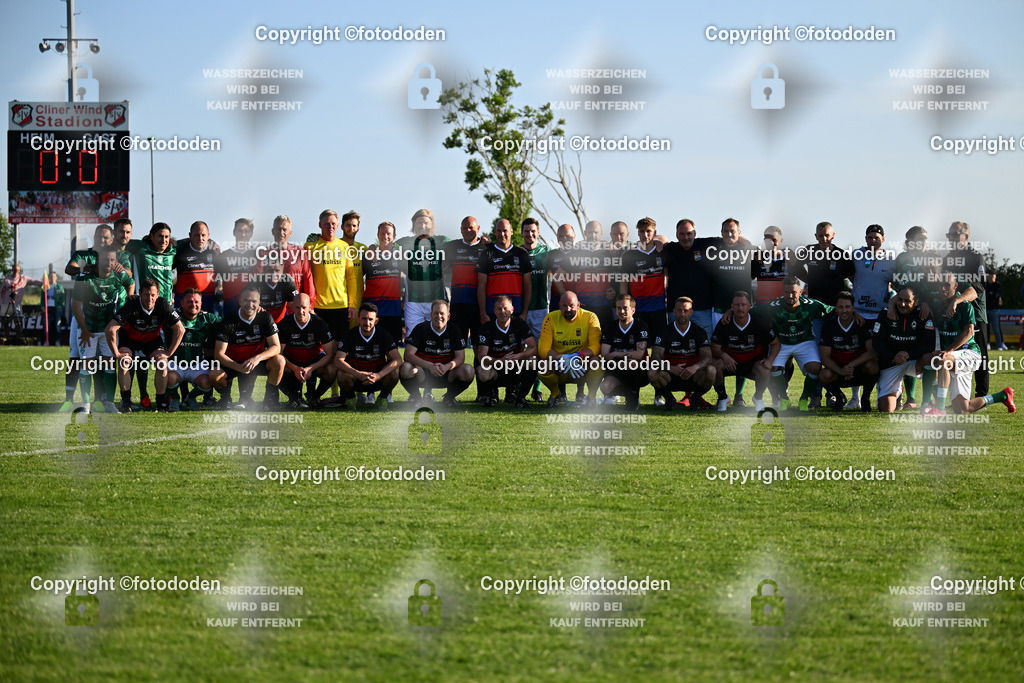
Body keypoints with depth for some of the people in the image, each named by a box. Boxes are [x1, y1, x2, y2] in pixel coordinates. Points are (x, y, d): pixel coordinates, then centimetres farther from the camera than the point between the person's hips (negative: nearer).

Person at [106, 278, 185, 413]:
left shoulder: (163, 305, -26)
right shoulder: (131, 306, -33)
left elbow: (180, 330, -18)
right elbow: (110, 329, -34)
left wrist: (168, 353, -19)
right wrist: (116, 353, -28)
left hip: (152, 339, 2)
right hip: (128, 337, -2)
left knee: (162, 364, -19)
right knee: (124, 362, -24)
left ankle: (161, 402, -4)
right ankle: (126, 401, -8)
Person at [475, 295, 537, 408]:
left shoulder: (519, 323, -5)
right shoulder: (486, 328, -10)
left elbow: (533, 348, -15)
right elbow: (482, 357, -22)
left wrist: (519, 356, -37)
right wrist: (501, 361, -41)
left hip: (515, 369, 2)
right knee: (482, 373, -36)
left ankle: (519, 397, -6)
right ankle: (490, 393, 2)